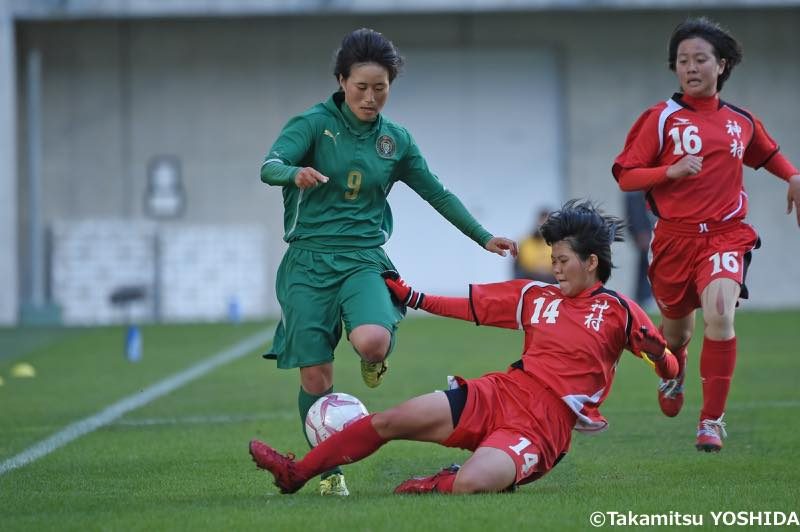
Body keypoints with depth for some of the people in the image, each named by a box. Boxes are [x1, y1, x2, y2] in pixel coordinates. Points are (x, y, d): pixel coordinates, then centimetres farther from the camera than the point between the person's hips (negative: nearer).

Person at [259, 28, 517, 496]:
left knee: (372, 343, -30)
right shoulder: (314, 123, -2)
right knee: (316, 378, -5)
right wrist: (296, 173, -41)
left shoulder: (395, 140, 9)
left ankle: (375, 361, 7)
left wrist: (483, 238, 18)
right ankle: (329, 472, 12)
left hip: (363, 259, 1)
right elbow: (270, 167, -18)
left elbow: (437, 193, 20)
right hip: (309, 260, -1)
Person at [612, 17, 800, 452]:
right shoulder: (662, 118, -2)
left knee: (719, 312, -25)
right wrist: (672, 171, -19)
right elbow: (625, 176, -4)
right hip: (675, 237, 0)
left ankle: (712, 420, -16)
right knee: (676, 325, 16)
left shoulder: (741, 121, 8)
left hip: (725, 236, 0)